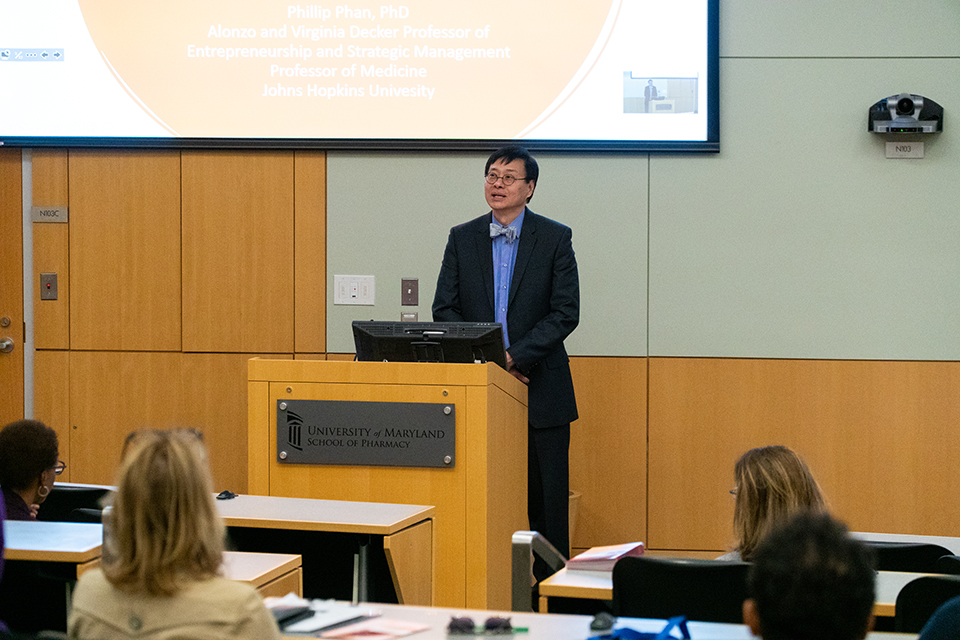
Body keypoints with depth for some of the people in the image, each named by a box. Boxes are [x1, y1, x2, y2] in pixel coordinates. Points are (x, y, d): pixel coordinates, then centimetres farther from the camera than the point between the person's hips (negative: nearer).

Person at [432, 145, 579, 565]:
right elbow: (444, 310, 5)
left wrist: (516, 356, -16)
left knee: (546, 497, 0)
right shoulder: (462, 238, 8)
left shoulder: (555, 238, 0)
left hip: (539, 385, -2)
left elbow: (566, 313, -6)